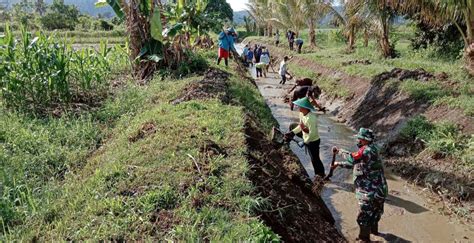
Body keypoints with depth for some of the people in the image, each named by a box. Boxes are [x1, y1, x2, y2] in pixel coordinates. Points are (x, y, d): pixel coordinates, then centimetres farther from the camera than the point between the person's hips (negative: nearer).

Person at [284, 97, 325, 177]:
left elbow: (312, 133, -32)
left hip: (313, 141, -9)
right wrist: (292, 133, -1)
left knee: (314, 159, 5)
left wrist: (305, 142, -19)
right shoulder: (301, 114, -9)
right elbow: (300, 126, 6)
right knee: (292, 126, 15)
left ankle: (321, 175, 22)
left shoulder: (311, 119, -36)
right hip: (306, 137, 9)